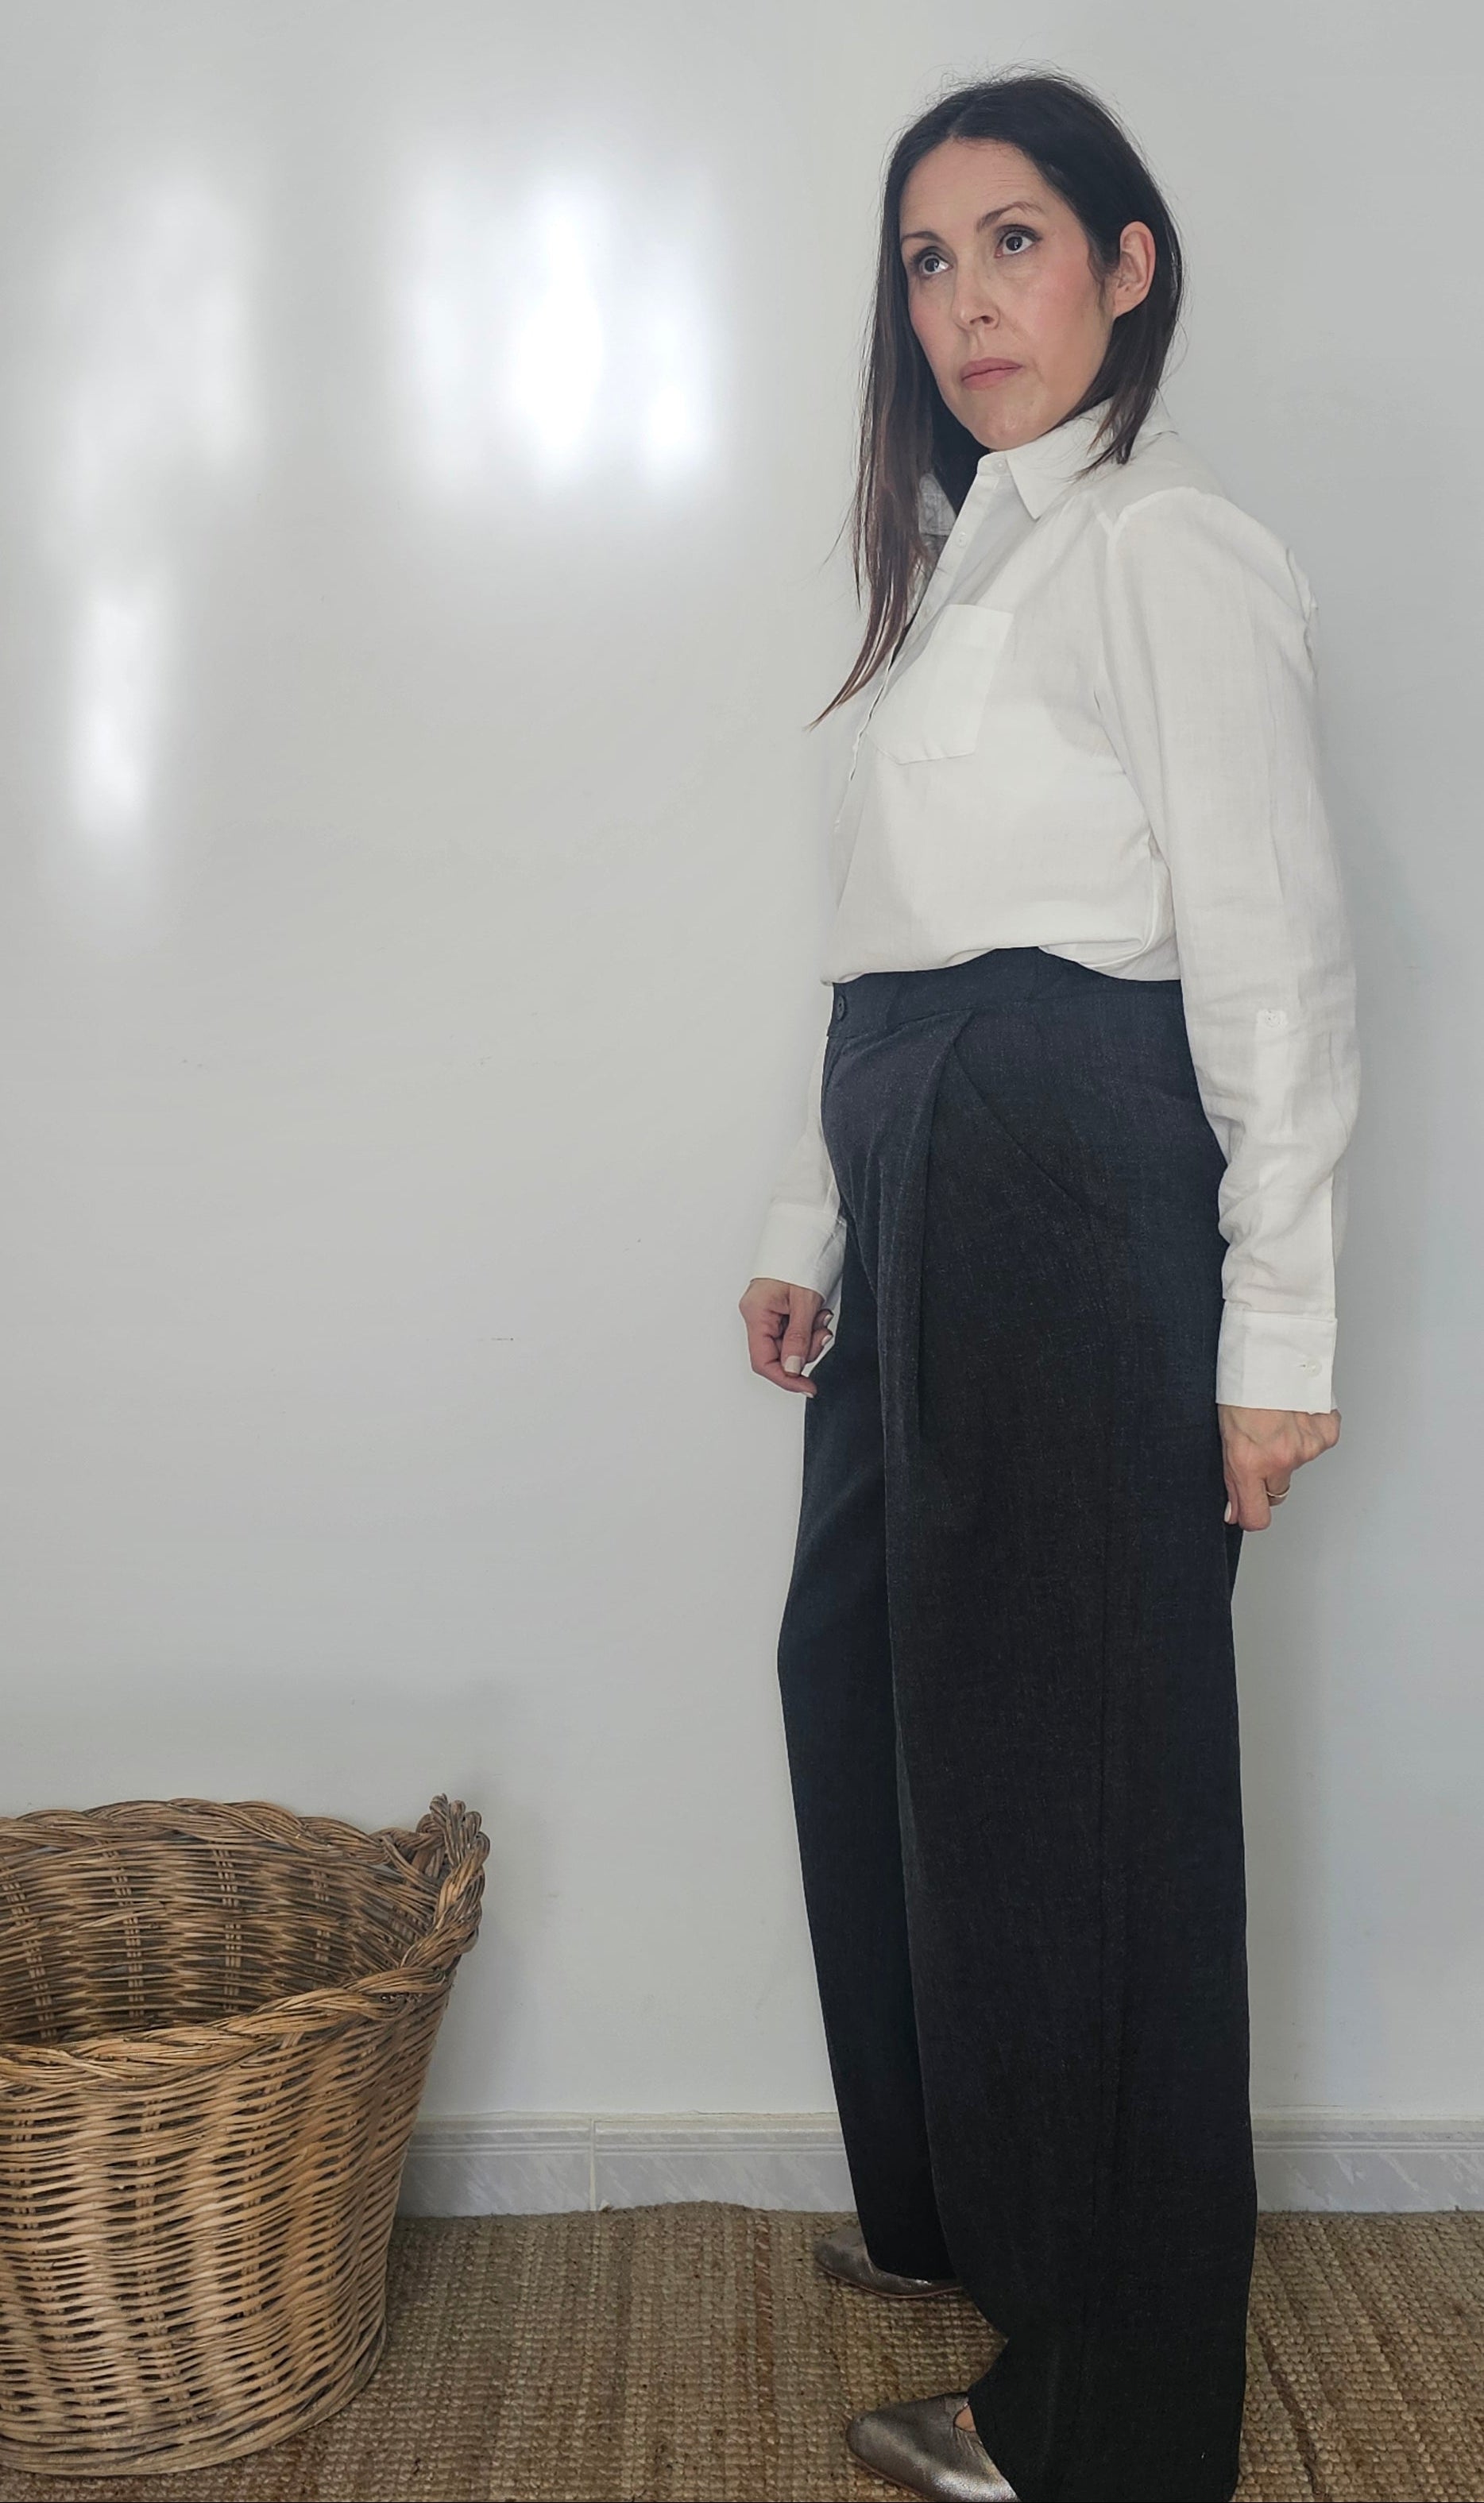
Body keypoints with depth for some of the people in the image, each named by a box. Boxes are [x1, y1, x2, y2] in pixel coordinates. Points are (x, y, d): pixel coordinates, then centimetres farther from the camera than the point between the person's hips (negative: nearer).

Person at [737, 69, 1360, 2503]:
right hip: (925, 1182, 10)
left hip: (1070, 1173, -10)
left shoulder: (1171, 546, -8)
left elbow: (1276, 948, -13)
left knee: (1065, 1750, -2)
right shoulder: (968, 554, 19)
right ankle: (958, 2204, 37)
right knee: (869, 1671, 17)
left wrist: (1279, 1321, -16)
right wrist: (814, 1228, 17)